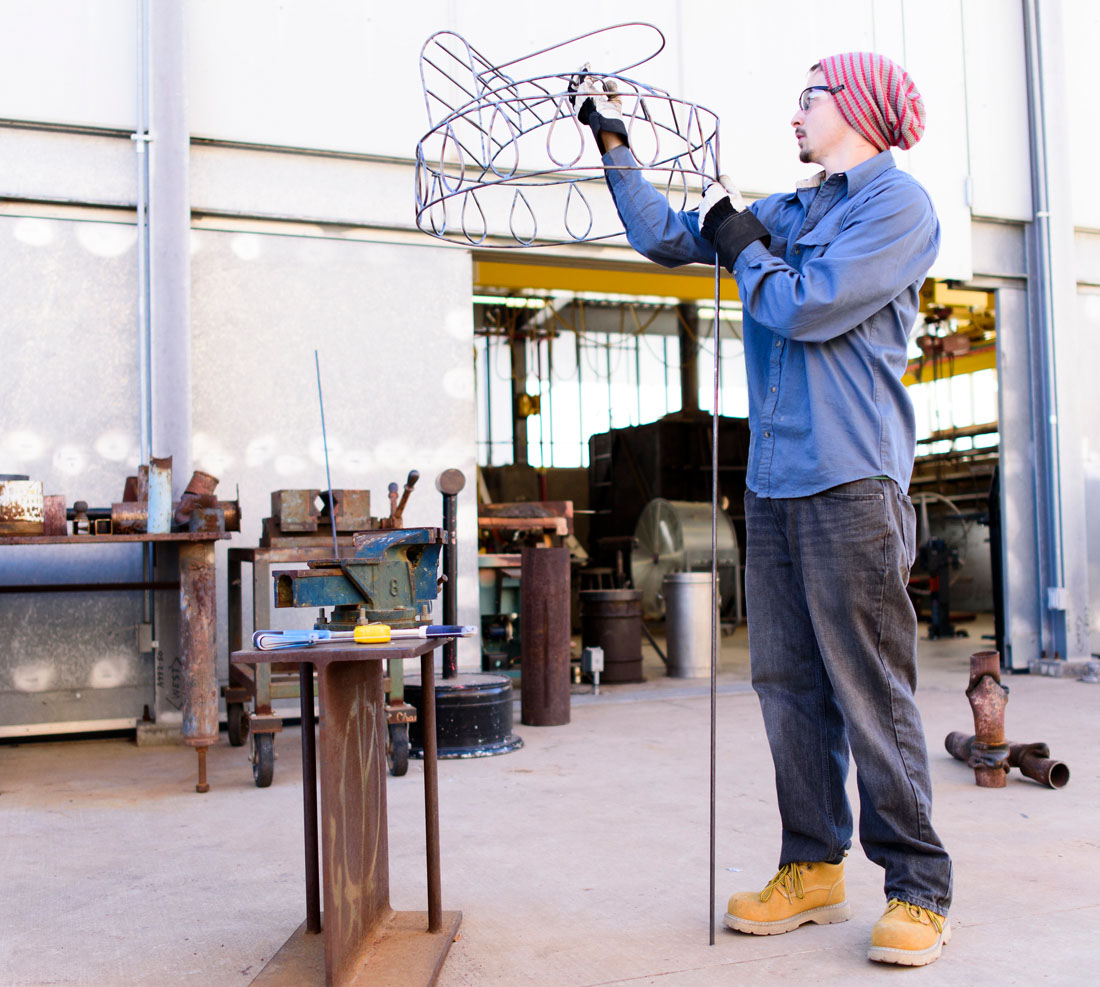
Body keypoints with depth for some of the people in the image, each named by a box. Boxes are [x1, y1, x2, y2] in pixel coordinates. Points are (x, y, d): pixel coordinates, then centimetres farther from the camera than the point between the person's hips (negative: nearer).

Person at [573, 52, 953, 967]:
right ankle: (814, 868, 18)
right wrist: (615, 143, 25)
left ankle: (919, 892, 5)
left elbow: (801, 309, -13)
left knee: (871, 688, -6)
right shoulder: (788, 211, 20)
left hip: (851, 483, -7)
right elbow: (666, 238, 25)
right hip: (773, 482, 7)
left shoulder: (899, 205, -2)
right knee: (789, 683, 8)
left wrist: (741, 238, 3)